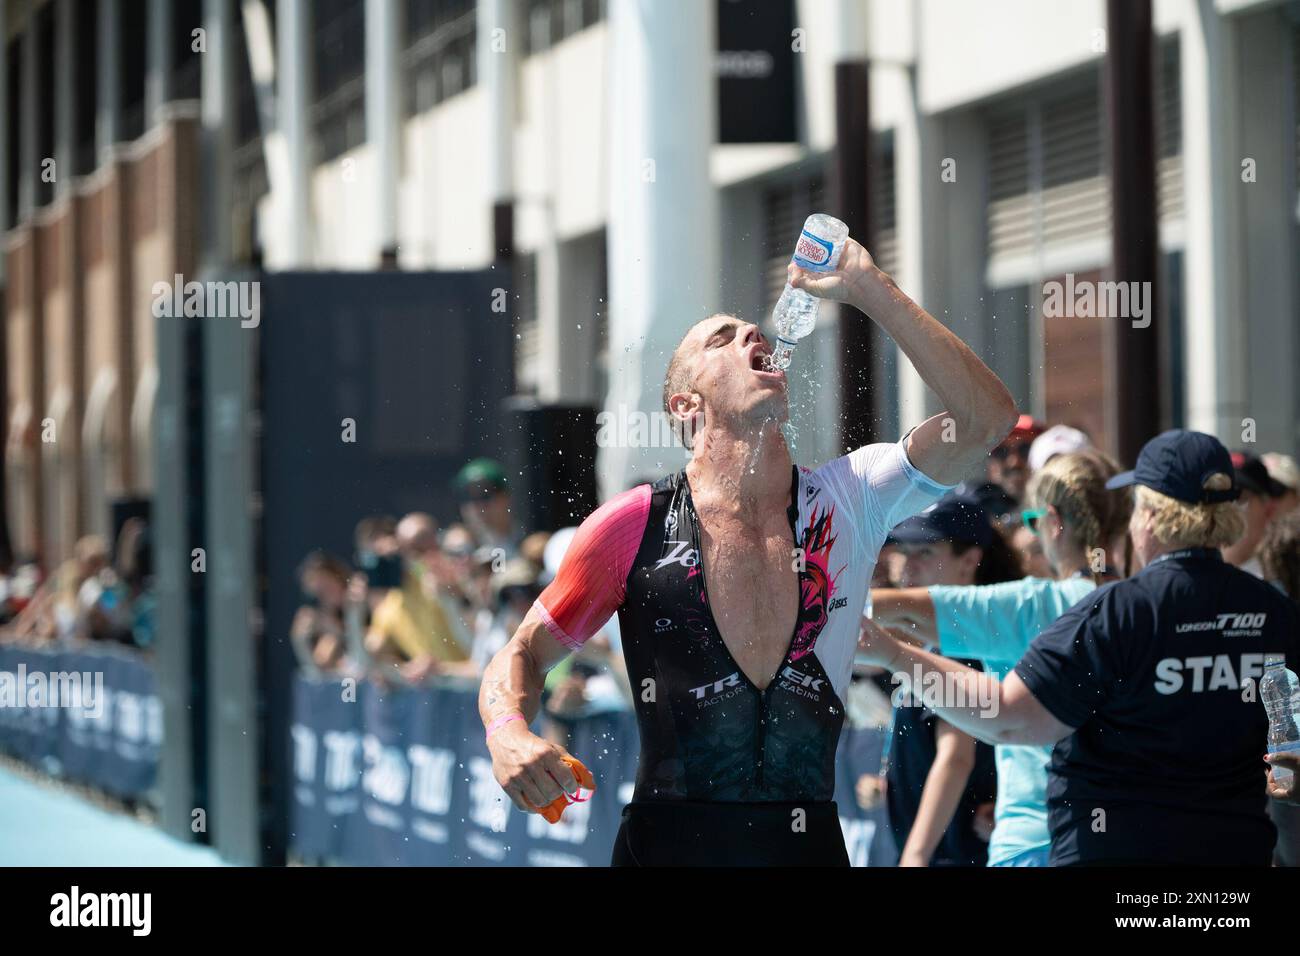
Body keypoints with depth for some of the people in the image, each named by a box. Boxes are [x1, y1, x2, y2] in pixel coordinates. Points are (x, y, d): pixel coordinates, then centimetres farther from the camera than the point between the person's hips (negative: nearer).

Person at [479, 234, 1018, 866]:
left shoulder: (848, 500, 2)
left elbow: (986, 419, -10)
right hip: (666, 844, -1)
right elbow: (524, 654, 6)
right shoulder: (632, 524, -2)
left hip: (809, 844, 1)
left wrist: (866, 287, -10)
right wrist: (508, 734, -17)